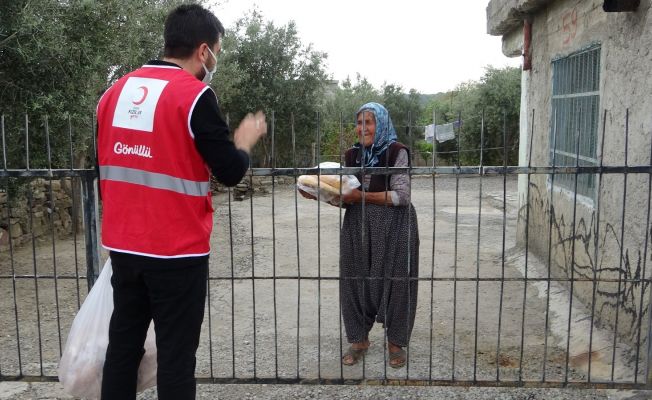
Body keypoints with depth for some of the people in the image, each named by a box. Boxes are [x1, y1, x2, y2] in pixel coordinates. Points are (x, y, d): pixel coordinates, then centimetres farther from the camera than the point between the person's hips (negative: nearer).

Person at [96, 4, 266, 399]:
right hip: (177, 251, -6)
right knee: (176, 354, 6)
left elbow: (105, 163, 14)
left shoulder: (116, 91, 7)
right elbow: (231, 172, -13)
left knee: (123, 344, 16)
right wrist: (246, 139, 7)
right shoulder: (195, 95, -14)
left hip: (122, 245, 7)